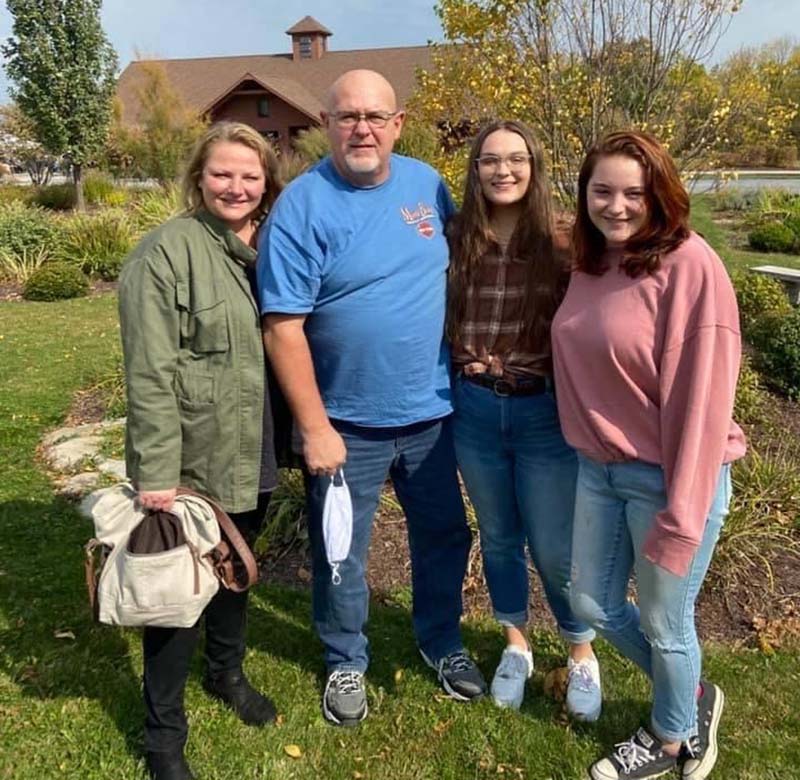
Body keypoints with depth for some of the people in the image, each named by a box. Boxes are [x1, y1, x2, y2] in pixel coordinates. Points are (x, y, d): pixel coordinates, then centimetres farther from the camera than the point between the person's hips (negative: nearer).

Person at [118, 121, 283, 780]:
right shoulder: (167, 251, -14)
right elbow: (150, 373, -19)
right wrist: (156, 472, -21)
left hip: (252, 454, 6)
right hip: (191, 460, -6)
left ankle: (227, 671, 47)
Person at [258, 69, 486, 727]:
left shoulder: (427, 184, 1)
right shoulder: (303, 205, -14)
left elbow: (457, 270, 14)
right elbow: (283, 327, -16)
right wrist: (315, 428, -17)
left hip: (431, 410, 4)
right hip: (346, 424, -4)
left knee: (444, 535, 19)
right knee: (341, 554, 13)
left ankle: (443, 642, 43)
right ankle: (346, 663, 38)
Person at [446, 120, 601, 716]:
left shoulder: (562, 244, -9)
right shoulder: (456, 241, -1)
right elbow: (441, 318, 11)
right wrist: (464, 360, -7)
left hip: (545, 412, -3)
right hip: (474, 410, 3)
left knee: (554, 550, 7)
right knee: (498, 539, 18)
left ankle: (583, 654, 35)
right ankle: (516, 645, 41)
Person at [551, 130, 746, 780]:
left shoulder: (689, 266, -18)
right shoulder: (591, 265, 4)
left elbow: (701, 398, -20)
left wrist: (680, 515, -19)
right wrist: (586, 448, 5)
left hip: (666, 478, -7)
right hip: (598, 469, 8)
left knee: (665, 624, 12)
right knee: (593, 604, 19)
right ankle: (692, 697, 46)